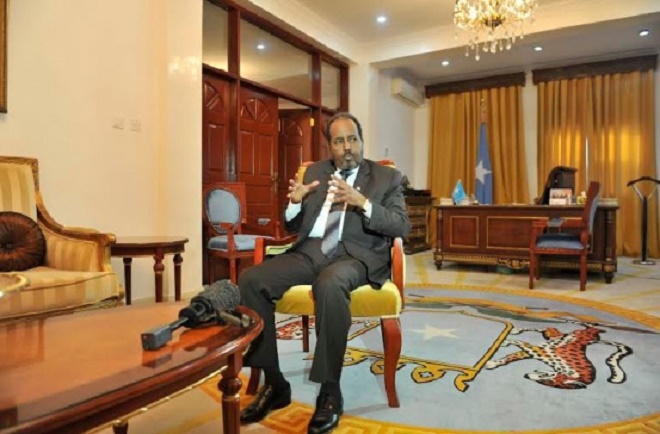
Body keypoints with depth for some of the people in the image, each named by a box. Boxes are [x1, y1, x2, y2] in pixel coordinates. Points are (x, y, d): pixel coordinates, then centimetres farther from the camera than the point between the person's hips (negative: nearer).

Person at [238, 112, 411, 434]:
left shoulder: (386, 177, 7)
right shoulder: (315, 172, 17)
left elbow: (401, 227, -6)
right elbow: (292, 227, 16)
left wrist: (362, 202, -21)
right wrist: (295, 203, -8)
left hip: (355, 255, -4)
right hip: (310, 251, 4)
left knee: (330, 285, -39)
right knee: (250, 280, -19)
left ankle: (330, 392, -20)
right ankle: (274, 384, -6)